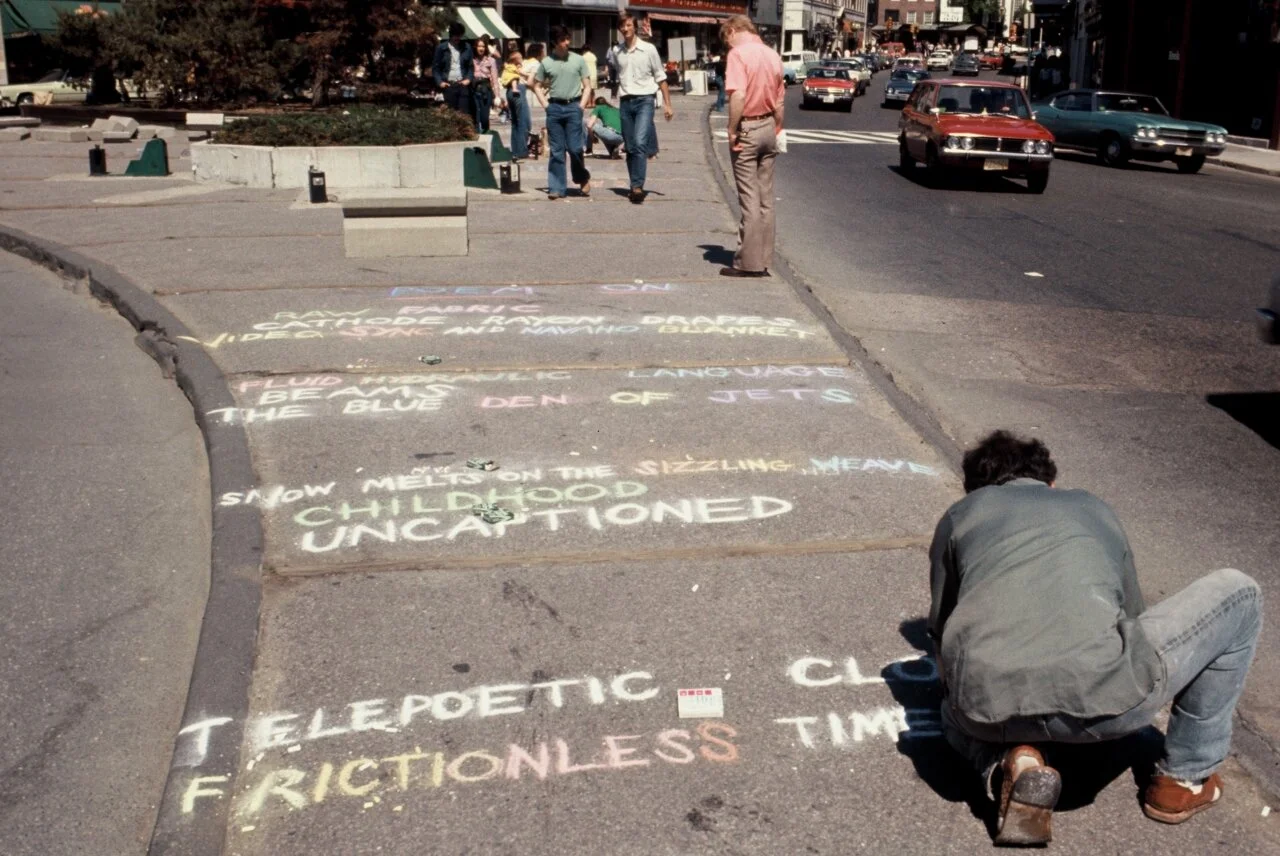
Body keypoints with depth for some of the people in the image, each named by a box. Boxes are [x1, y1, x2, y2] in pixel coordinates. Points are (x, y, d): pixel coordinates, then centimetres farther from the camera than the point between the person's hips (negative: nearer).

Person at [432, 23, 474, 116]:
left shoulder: (466, 47, 9)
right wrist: (439, 82, -6)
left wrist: (468, 79, -3)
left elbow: (471, 66, 12)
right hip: (449, 85, -1)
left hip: (463, 84, 1)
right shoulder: (441, 48, 4)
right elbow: (435, 67, 6)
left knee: (464, 113, -4)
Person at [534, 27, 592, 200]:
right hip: (554, 108, 1)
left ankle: (583, 179, 16)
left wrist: (581, 106, -4)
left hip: (573, 106, -1)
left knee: (574, 147, -7)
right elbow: (538, 85, 14)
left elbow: (587, 86, 6)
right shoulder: (546, 63, 5)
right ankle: (557, 188, 8)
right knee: (556, 150, 3)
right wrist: (545, 104, 4)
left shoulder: (578, 60, 3)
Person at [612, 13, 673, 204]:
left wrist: (667, 104, -2)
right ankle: (635, 187, 16)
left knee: (640, 143, -19)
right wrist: (618, 102, 15)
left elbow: (660, 78, 2)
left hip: (644, 100, -4)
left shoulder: (648, 49, -2)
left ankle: (638, 186, -20)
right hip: (625, 102, 4)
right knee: (630, 147, 7)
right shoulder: (616, 51, 8)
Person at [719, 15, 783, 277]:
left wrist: (732, 130, -16)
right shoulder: (772, 54, 11)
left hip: (747, 128, -7)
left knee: (749, 199, -4)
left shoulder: (738, 53, -12)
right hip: (768, 127, 7)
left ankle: (748, 263, 1)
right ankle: (763, 260, 15)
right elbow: (779, 100, 15)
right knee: (765, 197, 10)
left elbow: (738, 96, -23)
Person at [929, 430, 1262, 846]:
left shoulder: (960, 514, 29)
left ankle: (1012, 765, 8)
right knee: (1237, 594, 28)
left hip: (990, 704, 1)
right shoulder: (1095, 509, 32)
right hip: (1100, 692, -1)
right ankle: (1185, 778, 32)